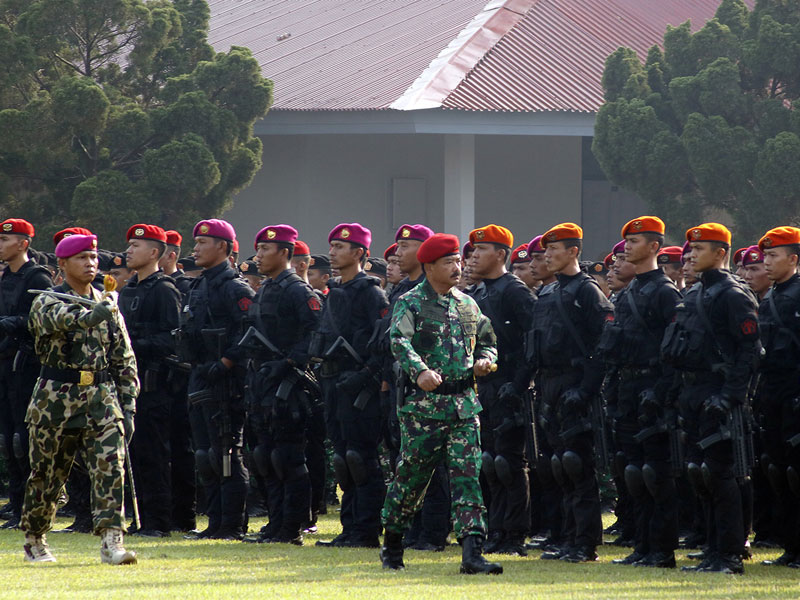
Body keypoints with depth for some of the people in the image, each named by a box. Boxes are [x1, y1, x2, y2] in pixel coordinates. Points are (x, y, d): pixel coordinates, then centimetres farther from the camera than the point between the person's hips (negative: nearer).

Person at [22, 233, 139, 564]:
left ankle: (111, 540, -18)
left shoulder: (106, 306, 10)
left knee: (110, 464, -14)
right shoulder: (46, 302, -3)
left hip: (101, 396, 3)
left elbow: (125, 360, 13)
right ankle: (34, 540, 26)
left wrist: (128, 406, 6)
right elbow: (60, 317, -28)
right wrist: (88, 316, -45)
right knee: (46, 472, 7)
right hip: (56, 397, -3)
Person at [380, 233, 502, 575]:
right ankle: (392, 546, 22)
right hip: (424, 403, -4)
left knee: (467, 475, -5)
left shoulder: (467, 305, 14)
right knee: (413, 475, 4)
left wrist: (485, 360, 2)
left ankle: (472, 552, -10)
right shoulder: (410, 304, -4)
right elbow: (400, 341, -21)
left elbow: (487, 341, 26)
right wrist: (420, 370, -39)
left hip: (464, 404, 4)